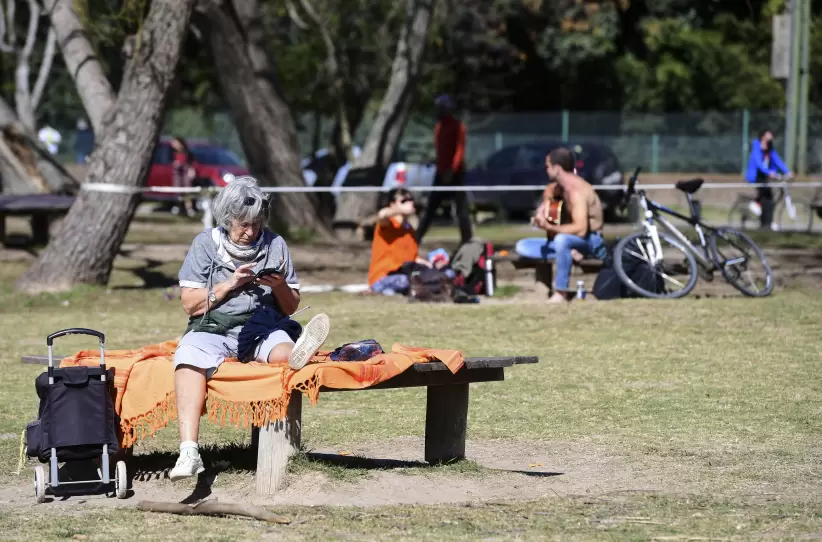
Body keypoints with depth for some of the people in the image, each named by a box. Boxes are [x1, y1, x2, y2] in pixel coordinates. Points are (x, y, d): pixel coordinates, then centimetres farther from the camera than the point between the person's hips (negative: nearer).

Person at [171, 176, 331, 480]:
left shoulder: (275, 245, 12)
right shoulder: (206, 244, 8)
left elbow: (290, 308, 14)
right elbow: (190, 304, 3)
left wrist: (280, 286, -8)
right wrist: (229, 284, -8)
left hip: (261, 327, 2)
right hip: (212, 328, -2)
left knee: (282, 350, -36)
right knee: (189, 358, -35)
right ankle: (188, 452, -48)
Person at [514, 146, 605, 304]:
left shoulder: (576, 190, -25)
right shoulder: (558, 186, 3)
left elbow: (580, 229, -34)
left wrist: (550, 227, -35)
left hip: (591, 240, -9)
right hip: (570, 239, 9)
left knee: (561, 239, -44)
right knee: (522, 247, -1)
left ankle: (561, 292, -30)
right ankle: (569, 253, -14)